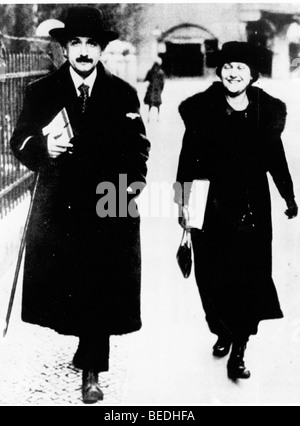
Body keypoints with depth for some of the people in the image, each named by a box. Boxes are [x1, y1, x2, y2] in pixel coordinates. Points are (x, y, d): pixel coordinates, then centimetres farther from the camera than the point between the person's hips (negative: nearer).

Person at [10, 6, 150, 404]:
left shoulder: (123, 94, 5)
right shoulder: (41, 91, 4)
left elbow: (138, 145, 11)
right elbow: (20, 142, 2)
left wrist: (135, 178, -6)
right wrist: (43, 147, -19)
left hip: (108, 206, -1)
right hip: (58, 205, 1)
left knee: (102, 289, -1)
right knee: (60, 283, 6)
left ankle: (91, 370, 12)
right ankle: (87, 341, 34)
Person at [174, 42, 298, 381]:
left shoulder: (267, 111, 2)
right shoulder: (202, 109, -3)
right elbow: (188, 157, -3)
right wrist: (184, 201, -8)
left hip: (253, 208, 1)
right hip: (212, 206, -1)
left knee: (251, 275, -3)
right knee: (213, 275, 5)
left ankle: (238, 351, 7)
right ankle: (223, 333, 31)